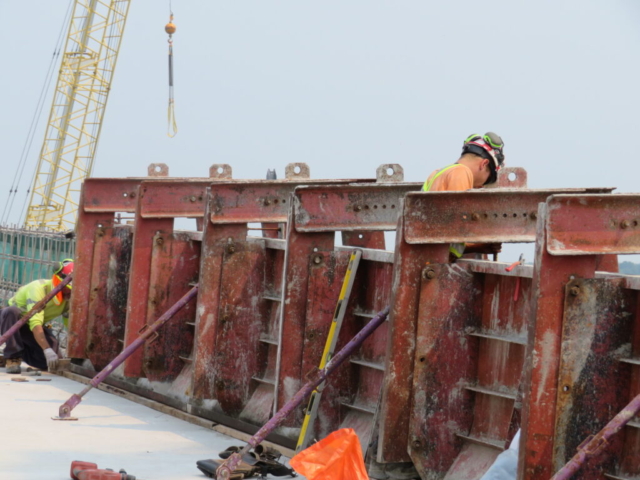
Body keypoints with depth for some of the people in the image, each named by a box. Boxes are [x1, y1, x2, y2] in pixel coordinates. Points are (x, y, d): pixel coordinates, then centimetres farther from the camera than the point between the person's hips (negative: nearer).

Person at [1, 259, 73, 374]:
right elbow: (35, 323, -45)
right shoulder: (39, 288, -35)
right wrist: (47, 350, -55)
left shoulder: (70, 297, -15)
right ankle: (12, 358, -28)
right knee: (12, 311, -42)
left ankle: (22, 352, 12)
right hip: (13, 320, -5)